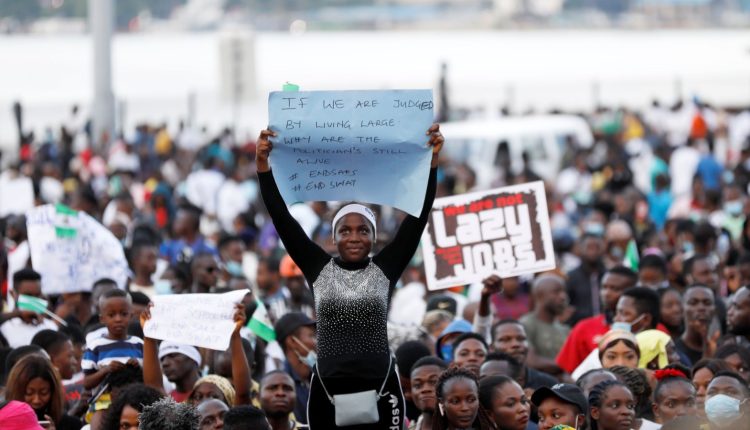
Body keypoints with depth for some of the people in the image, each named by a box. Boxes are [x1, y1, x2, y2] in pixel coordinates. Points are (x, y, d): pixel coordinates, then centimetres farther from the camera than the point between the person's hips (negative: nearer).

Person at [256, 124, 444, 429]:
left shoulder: (385, 269, 4)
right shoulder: (319, 268, 5)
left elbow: (419, 214, -2)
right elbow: (281, 218, 1)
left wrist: (431, 161, -10)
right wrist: (263, 165, -7)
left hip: (380, 389, -1)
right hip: (328, 391, 1)